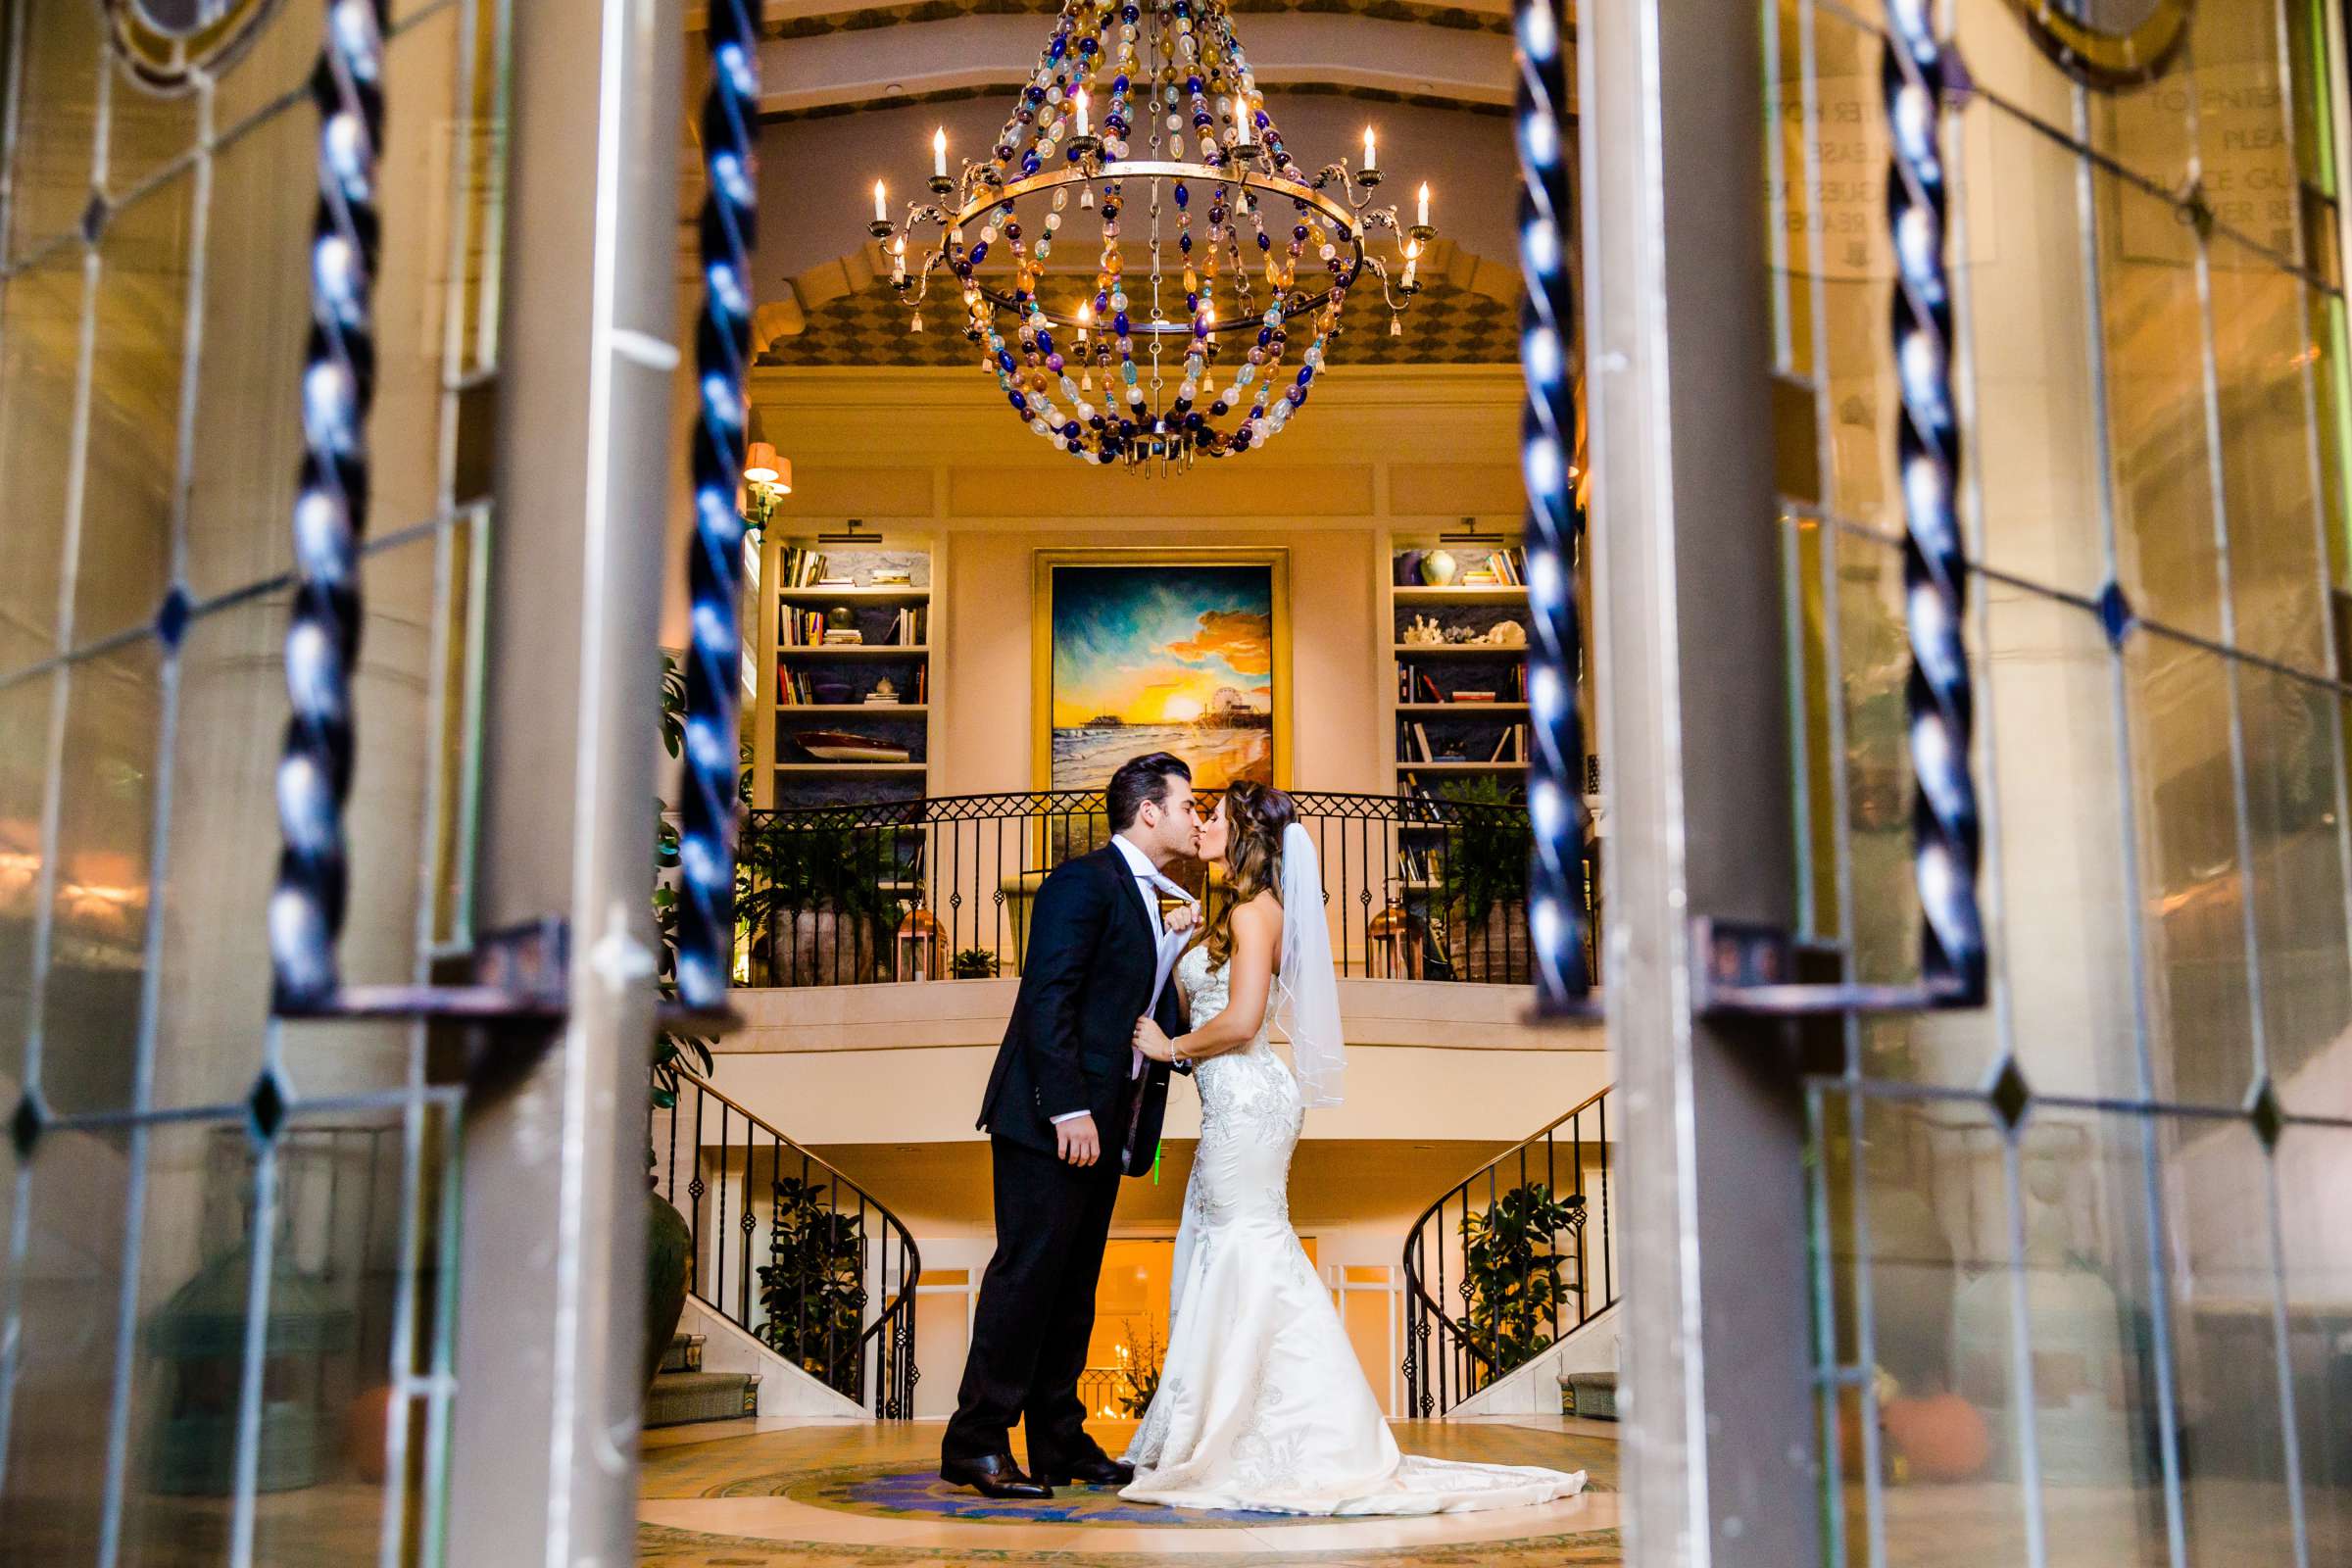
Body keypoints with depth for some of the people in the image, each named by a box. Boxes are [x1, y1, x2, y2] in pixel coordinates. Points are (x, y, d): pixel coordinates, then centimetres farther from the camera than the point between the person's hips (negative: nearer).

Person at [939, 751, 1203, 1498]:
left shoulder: (1151, 902, 20)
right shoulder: (1084, 881, -8)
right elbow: (1047, 998, -17)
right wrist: (1069, 1110, -22)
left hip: (1100, 1128, 9)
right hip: (1052, 1120, -9)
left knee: (1074, 1286, 11)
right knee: (1026, 1272, -8)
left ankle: (1060, 1443, 16)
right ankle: (976, 1443, -3)